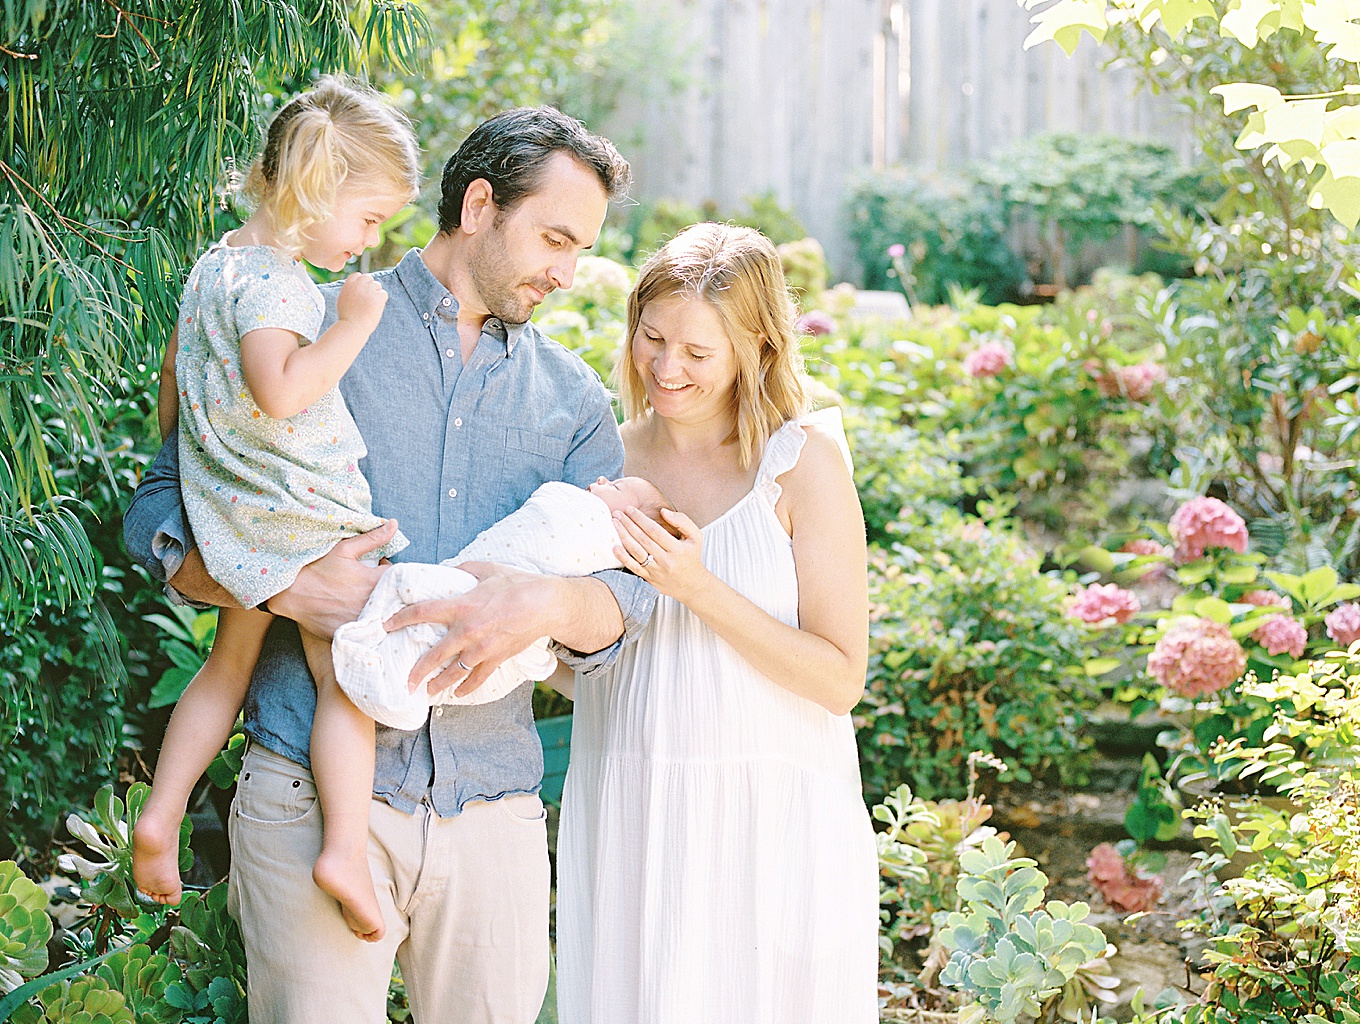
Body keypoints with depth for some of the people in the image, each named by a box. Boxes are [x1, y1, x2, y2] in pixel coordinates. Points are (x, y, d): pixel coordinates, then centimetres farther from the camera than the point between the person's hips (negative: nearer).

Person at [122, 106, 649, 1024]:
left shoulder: (570, 396, 13)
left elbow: (627, 596, 4)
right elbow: (160, 516, 1)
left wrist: (546, 605, -18)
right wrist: (286, 587, -17)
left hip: (493, 805, 4)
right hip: (311, 798, -3)